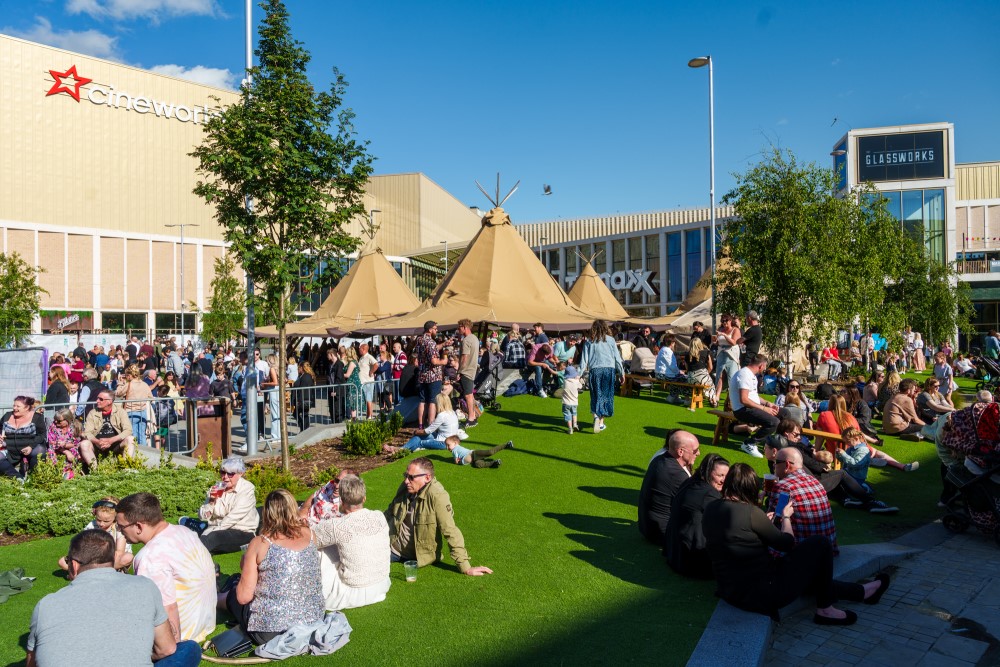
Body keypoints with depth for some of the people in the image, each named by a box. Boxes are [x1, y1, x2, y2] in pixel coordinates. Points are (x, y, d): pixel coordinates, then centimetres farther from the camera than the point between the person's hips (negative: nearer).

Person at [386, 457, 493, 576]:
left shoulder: (437, 496, -24)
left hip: (416, 556, -6)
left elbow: (451, 532, -24)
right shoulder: (405, 487, -6)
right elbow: (390, 513, 13)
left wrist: (466, 568, -25)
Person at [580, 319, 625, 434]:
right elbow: (617, 357, 7)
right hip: (609, 369, 0)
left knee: (596, 395, 7)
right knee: (606, 395, 9)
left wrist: (580, 373, 5)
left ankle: (596, 415, -18)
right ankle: (601, 422, 10)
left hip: (594, 370, 0)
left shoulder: (589, 341, 5)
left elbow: (584, 359, 3)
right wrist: (622, 373, 14)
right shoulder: (610, 340, 5)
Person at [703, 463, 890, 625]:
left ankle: (862, 591, 44)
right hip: (764, 594, -8)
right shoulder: (749, 512, -20)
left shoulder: (710, 510, 0)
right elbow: (787, 543, -6)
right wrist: (786, 516, 12)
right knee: (820, 545, 3)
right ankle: (824, 609, 19)